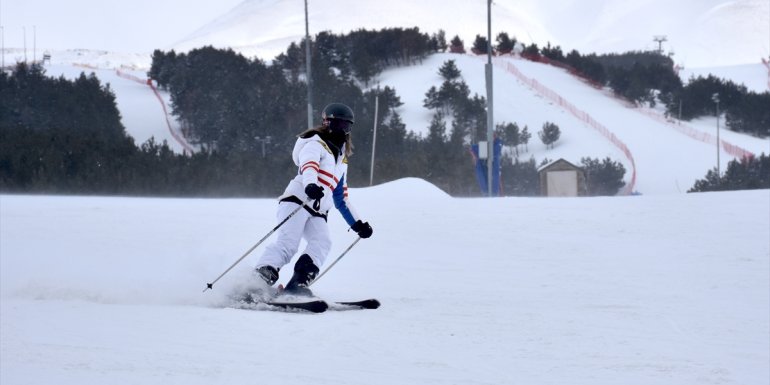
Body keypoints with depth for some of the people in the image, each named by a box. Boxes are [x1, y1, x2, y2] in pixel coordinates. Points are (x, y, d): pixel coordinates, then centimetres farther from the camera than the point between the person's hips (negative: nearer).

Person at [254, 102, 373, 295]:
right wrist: (310, 185, -43)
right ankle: (261, 276, -38)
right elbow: (308, 165, -20)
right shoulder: (316, 144, 4)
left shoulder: (341, 160, 30)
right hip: (297, 200, -6)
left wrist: (357, 223, 27)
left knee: (321, 244, -23)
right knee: (288, 243, -26)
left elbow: (341, 199, 36)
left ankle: (297, 286, -35)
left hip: (318, 213, 7)